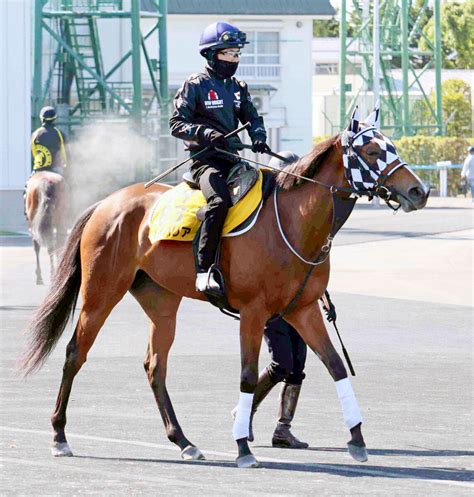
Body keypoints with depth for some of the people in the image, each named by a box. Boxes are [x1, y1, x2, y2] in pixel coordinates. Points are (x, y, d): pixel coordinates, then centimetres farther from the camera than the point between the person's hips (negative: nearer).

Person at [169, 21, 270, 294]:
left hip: (233, 159, 7)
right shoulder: (195, 85, -2)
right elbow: (177, 123, -6)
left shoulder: (239, 87, 17)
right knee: (220, 200, -34)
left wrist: (259, 138, -1)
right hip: (206, 160, -7)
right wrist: (206, 133, -22)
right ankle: (204, 271, -36)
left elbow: (253, 118, 22)